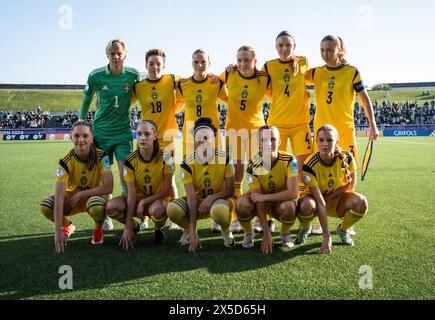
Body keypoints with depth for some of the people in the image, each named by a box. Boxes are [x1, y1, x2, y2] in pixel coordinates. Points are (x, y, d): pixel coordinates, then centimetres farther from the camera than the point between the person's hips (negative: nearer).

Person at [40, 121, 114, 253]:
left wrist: (80, 194, -24)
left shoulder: (101, 156, -22)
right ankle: (67, 226, 9)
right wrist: (58, 232, -35)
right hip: (71, 197, 2)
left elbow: (108, 187, -25)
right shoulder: (66, 161, -22)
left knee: (97, 207, -38)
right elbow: (59, 196, -29)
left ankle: (98, 229, 0)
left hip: (94, 196, -2)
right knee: (45, 206, -26)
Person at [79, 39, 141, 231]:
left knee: (125, 174, -6)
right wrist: (81, 122, 11)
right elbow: (86, 99, 7)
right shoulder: (96, 76, -6)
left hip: (123, 130, 0)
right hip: (100, 130, 0)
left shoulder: (133, 75, -5)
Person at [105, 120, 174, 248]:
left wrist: (143, 202, -20)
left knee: (156, 210, -39)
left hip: (158, 199, -2)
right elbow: (131, 195, -18)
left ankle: (158, 229, 0)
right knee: (111, 206, -27)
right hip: (137, 199, 2)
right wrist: (127, 228, -23)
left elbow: (167, 191, -13)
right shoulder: (130, 161, -15)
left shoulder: (164, 157, -19)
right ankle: (134, 226, 7)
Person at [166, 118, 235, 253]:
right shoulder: (187, 163, -16)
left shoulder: (225, 158, -16)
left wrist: (211, 197, -30)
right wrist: (193, 233, -27)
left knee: (220, 210, -40)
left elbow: (230, 190, -10)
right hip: (197, 201, 2)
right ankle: (188, 230, 7)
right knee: (172, 209, -30)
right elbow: (191, 197, -22)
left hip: (218, 199, -1)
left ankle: (226, 231, 0)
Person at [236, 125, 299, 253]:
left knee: (289, 206, -35)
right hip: (261, 204, 0)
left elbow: (293, 193, -28)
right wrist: (266, 233, -26)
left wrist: (264, 197, -29)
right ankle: (248, 234, 0)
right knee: (242, 203, -31)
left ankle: (285, 234, 0)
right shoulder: (253, 165, -20)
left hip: (281, 202, 0)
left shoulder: (289, 160, -22)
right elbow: (258, 202, -22)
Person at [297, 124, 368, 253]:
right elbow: (320, 203, -31)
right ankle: (304, 228, 0)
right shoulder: (310, 166, -28)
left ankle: (342, 229, 3)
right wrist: (327, 236, -33)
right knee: (307, 205, -38)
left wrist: (326, 197, -16)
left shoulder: (347, 158, -20)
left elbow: (350, 186, -6)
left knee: (361, 202, -29)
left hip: (338, 200, 2)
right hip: (314, 197, -2)